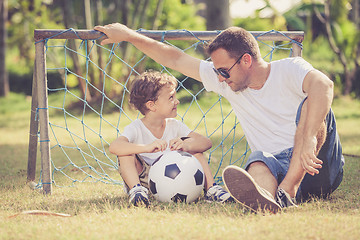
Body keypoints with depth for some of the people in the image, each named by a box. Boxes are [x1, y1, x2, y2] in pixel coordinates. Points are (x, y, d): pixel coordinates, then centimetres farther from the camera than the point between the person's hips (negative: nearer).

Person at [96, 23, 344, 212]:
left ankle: (287, 190, -44)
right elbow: (175, 59, 14)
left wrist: (308, 140, -46)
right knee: (259, 159, -33)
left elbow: (323, 84, -33)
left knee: (310, 104, -28)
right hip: (277, 168, 3)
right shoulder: (225, 80, 8)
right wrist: (129, 35, 14)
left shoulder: (289, 69, -11)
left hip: (321, 171, -3)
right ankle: (265, 198, -69)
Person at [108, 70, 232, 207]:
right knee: (126, 153, -28)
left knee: (194, 148, -7)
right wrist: (147, 147, -49)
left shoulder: (174, 126, 1)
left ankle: (211, 189, -15)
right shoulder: (136, 129, -14)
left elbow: (206, 143, -8)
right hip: (143, 179, -4)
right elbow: (114, 147, -35)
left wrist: (186, 145, -31)